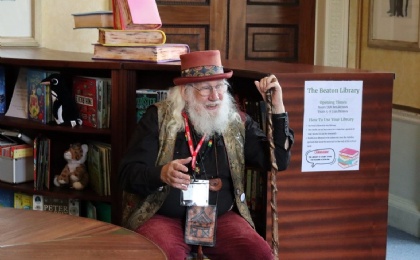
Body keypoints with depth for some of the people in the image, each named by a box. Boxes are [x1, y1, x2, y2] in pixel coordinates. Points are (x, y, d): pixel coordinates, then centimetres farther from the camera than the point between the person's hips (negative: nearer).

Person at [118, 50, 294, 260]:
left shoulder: (237, 122, 7)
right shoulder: (158, 118, -2)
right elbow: (128, 174, -6)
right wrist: (161, 174, -27)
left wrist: (277, 107, -5)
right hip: (164, 217, -3)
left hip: (220, 218, 3)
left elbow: (277, 161, 2)